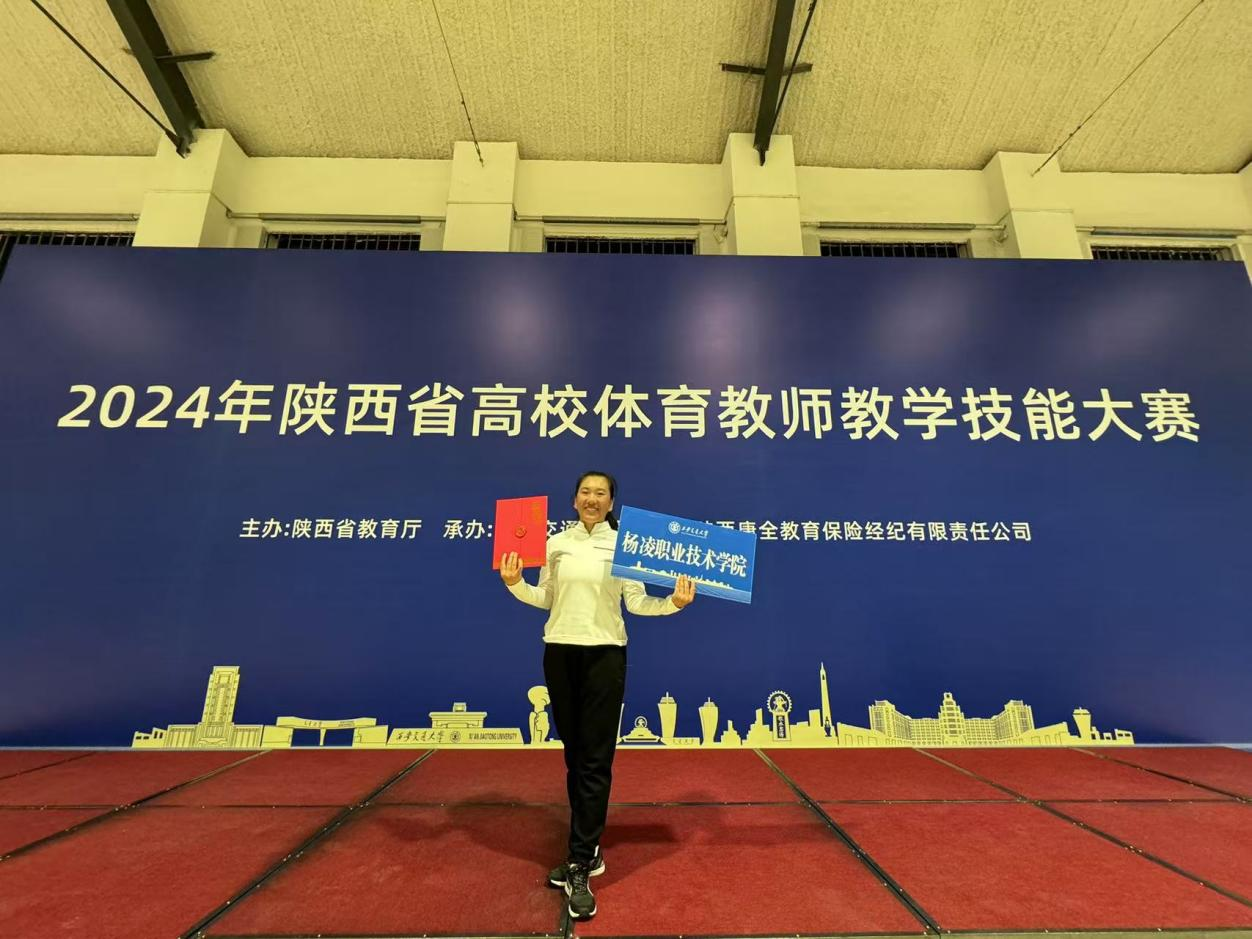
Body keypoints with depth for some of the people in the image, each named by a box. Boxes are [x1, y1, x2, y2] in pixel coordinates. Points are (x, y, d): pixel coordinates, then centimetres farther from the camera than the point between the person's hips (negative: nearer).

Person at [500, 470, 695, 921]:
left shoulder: (623, 545, -3)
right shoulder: (556, 543, 4)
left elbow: (637, 603, -4)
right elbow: (545, 598, 6)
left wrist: (674, 602, -20)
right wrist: (514, 584, -9)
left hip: (604, 654, -3)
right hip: (560, 653, 3)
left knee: (595, 760, 0)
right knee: (575, 755, 14)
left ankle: (579, 867, 11)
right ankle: (588, 851, 31)